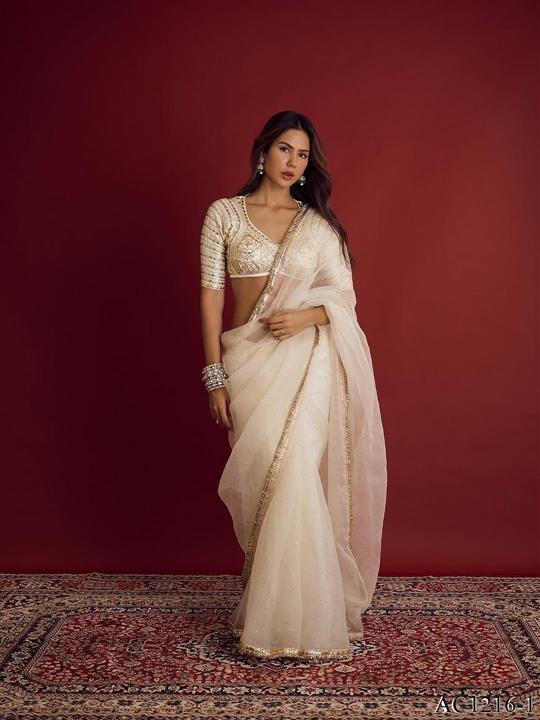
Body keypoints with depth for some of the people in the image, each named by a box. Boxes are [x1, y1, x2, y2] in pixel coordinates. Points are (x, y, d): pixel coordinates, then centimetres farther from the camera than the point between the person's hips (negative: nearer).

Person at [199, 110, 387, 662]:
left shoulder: (318, 223, 10)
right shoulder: (224, 214, 6)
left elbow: (345, 296, 9)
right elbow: (211, 297, 3)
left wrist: (306, 316, -13)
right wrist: (215, 377, -3)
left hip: (306, 361, 0)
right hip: (249, 362, 0)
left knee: (293, 478, -9)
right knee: (264, 483, -1)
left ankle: (293, 615, 6)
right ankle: (266, 603, 16)